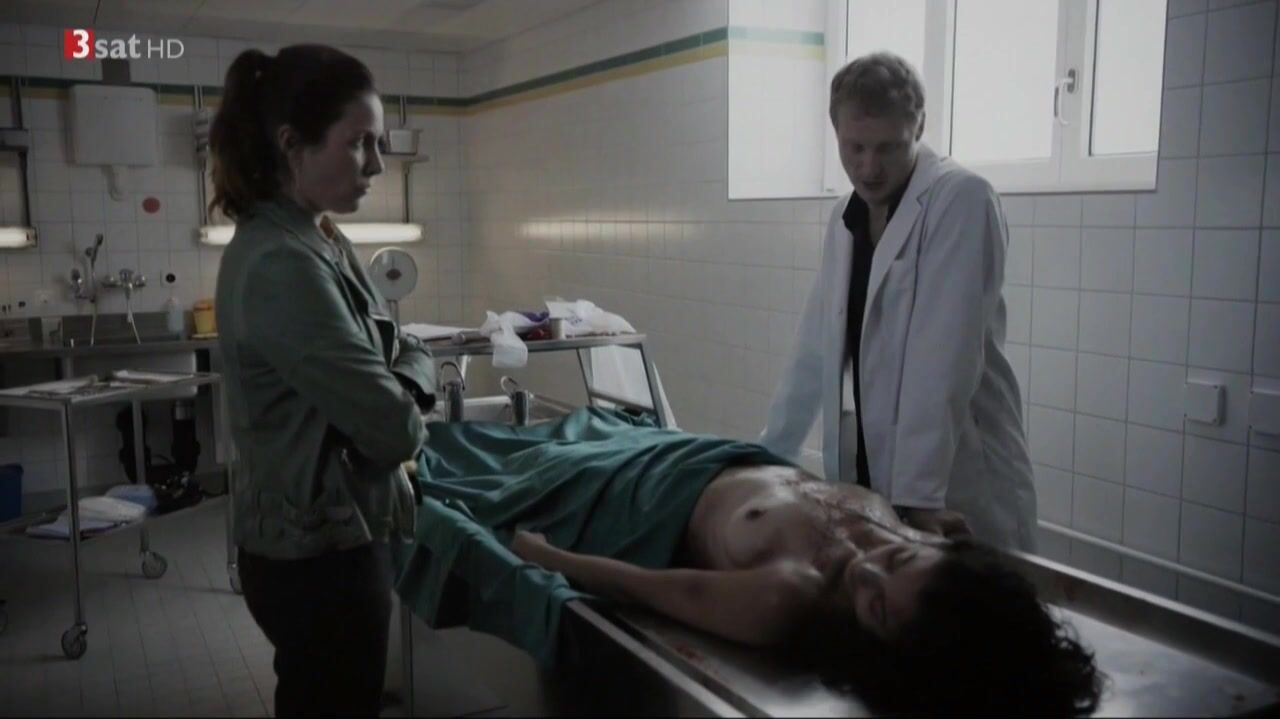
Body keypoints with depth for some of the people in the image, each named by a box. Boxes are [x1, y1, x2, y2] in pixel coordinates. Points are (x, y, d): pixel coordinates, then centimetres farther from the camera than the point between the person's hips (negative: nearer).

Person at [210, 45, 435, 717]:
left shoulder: (319, 243, 6)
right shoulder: (281, 266, -25)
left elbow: (405, 350, 10)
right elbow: (391, 428, -25)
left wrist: (401, 390, -10)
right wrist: (404, 414, -4)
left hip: (331, 536, 9)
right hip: (318, 553, -9)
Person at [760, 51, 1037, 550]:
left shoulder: (962, 201, -11)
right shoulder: (844, 217, 10)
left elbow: (942, 362, -21)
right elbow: (814, 350, 13)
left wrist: (918, 495, -25)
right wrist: (764, 459, 12)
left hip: (959, 495, -6)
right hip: (865, 481, 6)